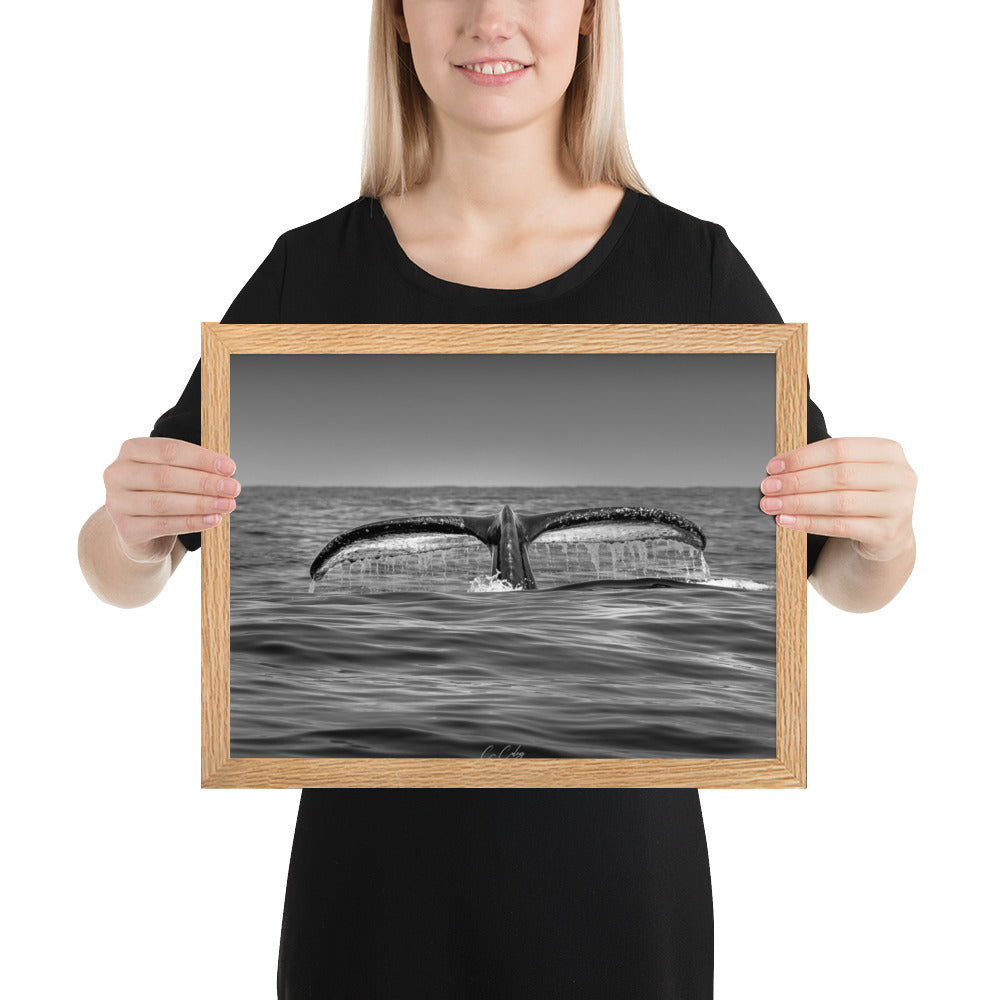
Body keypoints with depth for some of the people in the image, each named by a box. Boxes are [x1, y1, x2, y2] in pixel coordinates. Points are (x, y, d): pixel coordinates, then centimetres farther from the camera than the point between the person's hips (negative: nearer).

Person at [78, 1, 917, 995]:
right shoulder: (313, 271, -5)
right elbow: (120, 578, 0)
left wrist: (884, 535, -23)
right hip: (377, 864, 1)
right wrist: (132, 526, -23)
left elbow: (845, 579, 0)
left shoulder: (692, 266, -6)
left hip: (616, 860, 0)